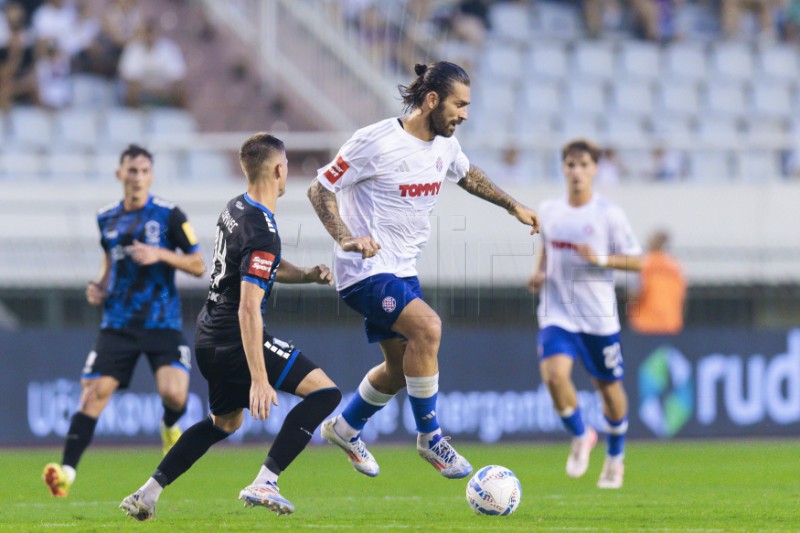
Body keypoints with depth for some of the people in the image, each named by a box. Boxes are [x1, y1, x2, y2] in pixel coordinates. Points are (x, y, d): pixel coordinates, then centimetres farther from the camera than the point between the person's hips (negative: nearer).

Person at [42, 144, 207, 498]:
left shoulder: (169, 216, -3)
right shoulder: (107, 219, 9)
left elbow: (198, 266, -2)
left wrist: (161, 254, -17)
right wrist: (100, 287, 5)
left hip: (162, 323, -3)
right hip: (118, 323, 3)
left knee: (173, 394, -20)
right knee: (93, 393, -10)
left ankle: (170, 427, 18)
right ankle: (67, 471, -10)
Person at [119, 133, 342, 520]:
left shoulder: (235, 209, 8)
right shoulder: (262, 233, -20)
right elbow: (248, 308, -26)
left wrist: (306, 275, 9)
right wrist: (259, 380, -27)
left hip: (210, 338, 9)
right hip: (236, 340, -9)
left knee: (225, 421, 28)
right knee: (325, 392, -8)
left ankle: (147, 494, 22)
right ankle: (264, 484, -15)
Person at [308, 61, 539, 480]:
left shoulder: (445, 145, 3)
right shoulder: (376, 142, -20)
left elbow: (467, 176, 28)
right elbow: (319, 190, -15)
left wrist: (513, 206, 24)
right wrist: (346, 239, -28)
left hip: (402, 271, 9)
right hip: (366, 270, -9)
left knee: (401, 366, 16)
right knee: (427, 327, -27)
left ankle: (344, 429, 40)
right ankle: (429, 436, -13)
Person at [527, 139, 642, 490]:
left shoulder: (609, 215, -6)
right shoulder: (549, 211, 5)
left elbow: (636, 261, -4)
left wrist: (601, 259, -19)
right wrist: (540, 272, 5)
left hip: (599, 316, -2)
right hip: (557, 313, 2)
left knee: (608, 386, 9)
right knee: (554, 374, -21)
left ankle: (615, 457, 32)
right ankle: (580, 437, 5)